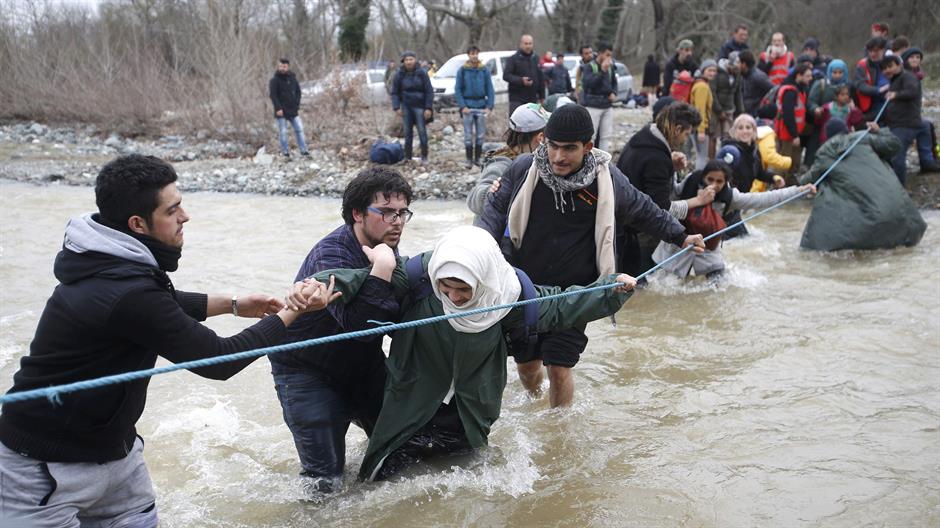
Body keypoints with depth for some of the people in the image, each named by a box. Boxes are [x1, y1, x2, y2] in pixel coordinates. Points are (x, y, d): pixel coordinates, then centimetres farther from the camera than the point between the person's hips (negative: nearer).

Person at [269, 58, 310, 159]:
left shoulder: (293, 78, 8)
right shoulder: (274, 80, -6)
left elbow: (298, 92, 15)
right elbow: (272, 95, -10)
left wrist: (297, 105, 3)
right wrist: (278, 108, -18)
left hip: (293, 110, 4)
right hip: (281, 111, -4)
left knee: (299, 129, 4)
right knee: (283, 132, 0)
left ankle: (304, 151, 10)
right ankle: (285, 153, 7)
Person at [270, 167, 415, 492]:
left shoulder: (384, 248, -3)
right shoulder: (330, 255, -28)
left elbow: (400, 318, 6)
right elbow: (357, 323, -40)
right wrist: (381, 271, -41)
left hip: (363, 365, 7)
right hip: (309, 371, -7)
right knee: (324, 480, -8)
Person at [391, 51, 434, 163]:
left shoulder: (422, 73, -7)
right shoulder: (399, 74, -2)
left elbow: (429, 91, -5)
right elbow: (395, 92, 4)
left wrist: (429, 108, -11)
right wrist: (396, 107, -7)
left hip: (419, 106, -2)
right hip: (406, 106, 2)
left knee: (422, 131, -3)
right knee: (408, 132, 6)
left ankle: (424, 156, 6)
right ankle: (407, 156, 13)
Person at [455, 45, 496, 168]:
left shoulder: (484, 70, 4)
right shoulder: (462, 70, 1)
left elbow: (490, 89, 4)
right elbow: (457, 89, 1)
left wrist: (489, 106, -5)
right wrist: (462, 106, -9)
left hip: (481, 106, 1)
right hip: (468, 106, -1)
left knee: (480, 135, 5)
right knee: (468, 135, 0)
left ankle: (478, 158, 14)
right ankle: (469, 159, 7)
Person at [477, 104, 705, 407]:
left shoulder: (608, 181, -9)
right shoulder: (524, 169, -9)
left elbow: (644, 212, 9)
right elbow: (497, 209, 4)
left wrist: (681, 237, 16)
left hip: (573, 292, -2)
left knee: (559, 368, -8)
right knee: (525, 363, 15)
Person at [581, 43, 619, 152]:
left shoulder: (610, 68, 10)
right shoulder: (588, 67, -7)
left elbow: (614, 82, 24)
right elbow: (587, 83, -22)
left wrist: (613, 93, 5)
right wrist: (602, 71, -26)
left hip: (607, 106, 6)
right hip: (592, 106, -6)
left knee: (606, 135, 8)